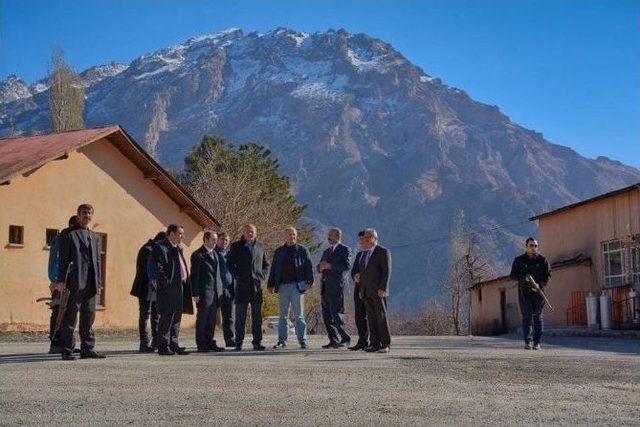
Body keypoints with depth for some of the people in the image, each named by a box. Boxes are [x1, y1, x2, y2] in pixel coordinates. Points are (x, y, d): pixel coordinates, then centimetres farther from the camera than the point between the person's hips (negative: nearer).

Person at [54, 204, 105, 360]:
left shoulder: (95, 237, 21)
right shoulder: (68, 234, 2)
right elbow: (63, 259, -4)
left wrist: (98, 282, 11)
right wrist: (61, 280, -12)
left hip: (91, 284, 6)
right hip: (75, 283, -6)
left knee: (89, 317, 9)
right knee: (70, 317, -3)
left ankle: (87, 349, 15)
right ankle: (67, 351, 0)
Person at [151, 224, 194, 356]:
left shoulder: (178, 249, 19)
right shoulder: (160, 248, -9)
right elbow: (157, 268, -16)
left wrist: (185, 283, 14)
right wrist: (166, 282, -19)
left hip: (180, 287, 9)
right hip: (168, 289, -9)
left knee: (177, 317, 12)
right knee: (166, 317, -6)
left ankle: (173, 345, 19)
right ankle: (163, 346, -1)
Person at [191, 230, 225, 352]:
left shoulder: (214, 253, 18)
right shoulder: (198, 255, -6)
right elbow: (194, 275, -9)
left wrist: (219, 289, 14)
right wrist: (195, 293, -14)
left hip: (215, 292, 7)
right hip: (204, 292, -7)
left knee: (212, 320, 10)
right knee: (202, 319, -2)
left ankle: (210, 343, 16)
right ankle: (201, 345, 1)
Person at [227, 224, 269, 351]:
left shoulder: (260, 247, 14)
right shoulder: (236, 246, 6)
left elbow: (266, 264, 20)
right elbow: (229, 263, 7)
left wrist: (262, 276, 5)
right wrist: (237, 276, -4)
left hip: (257, 285, 2)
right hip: (242, 286, -2)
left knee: (257, 315, 4)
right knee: (240, 315, -1)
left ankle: (257, 342, 9)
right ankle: (238, 342, 3)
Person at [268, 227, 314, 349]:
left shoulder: (302, 250, 6)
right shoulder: (279, 252, 13)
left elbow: (309, 267, 2)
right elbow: (273, 269, 14)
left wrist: (309, 281, -9)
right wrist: (270, 284, 8)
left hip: (298, 285, -2)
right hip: (283, 286, 2)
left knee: (299, 315, 0)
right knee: (283, 315, 4)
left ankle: (302, 340, 3)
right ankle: (282, 341, 7)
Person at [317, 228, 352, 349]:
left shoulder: (345, 250, 0)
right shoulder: (326, 251, 23)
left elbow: (347, 266, -15)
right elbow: (319, 268, 24)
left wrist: (330, 266, -16)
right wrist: (321, 266, 0)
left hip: (336, 286, -8)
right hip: (325, 287, 8)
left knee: (336, 314, -11)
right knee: (327, 315, 5)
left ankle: (345, 338, -1)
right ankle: (333, 341, 9)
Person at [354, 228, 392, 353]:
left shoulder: (383, 252, -4)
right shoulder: (363, 254, 18)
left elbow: (387, 271, -10)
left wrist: (383, 289, -18)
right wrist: (360, 289, 14)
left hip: (378, 291, -6)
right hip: (366, 292, 6)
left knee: (382, 317, -6)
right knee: (371, 318, 4)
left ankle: (385, 345, -4)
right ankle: (375, 344, 5)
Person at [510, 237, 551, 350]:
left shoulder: (542, 260, 8)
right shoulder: (519, 260, 7)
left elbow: (548, 274, 4)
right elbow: (513, 275, 2)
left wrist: (541, 285, -14)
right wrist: (524, 278, -17)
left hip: (538, 293, 1)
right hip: (524, 293, -1)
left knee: (537, 317, 1)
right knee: (526, 317, -7)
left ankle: (537, 342, 5)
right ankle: (527, 342, -7)